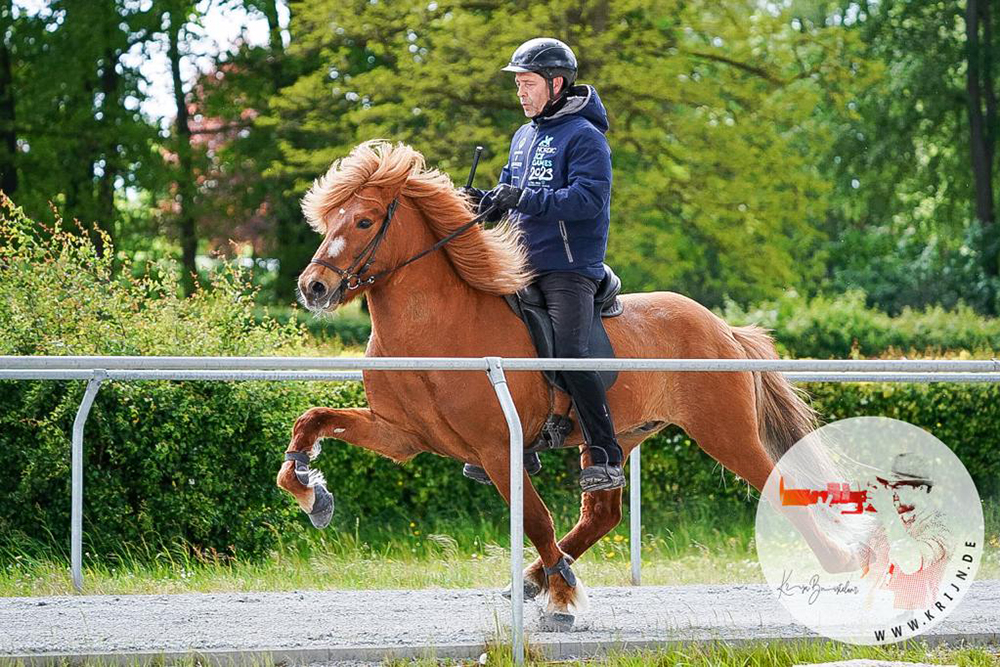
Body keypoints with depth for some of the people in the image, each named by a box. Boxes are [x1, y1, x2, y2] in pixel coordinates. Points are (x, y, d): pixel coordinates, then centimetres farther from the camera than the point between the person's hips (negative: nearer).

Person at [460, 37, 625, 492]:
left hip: (570, 270, -9)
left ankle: (607, 460, -20)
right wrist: (485, 201, 2)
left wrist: (525, 199, -26)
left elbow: (588, 198, -20)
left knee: (569, 353, -23)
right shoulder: (523, 137, 18)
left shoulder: (584, 137, -8)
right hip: (523, 268, 9)